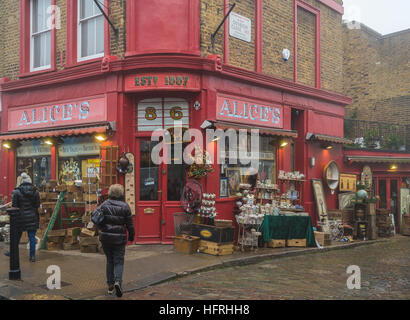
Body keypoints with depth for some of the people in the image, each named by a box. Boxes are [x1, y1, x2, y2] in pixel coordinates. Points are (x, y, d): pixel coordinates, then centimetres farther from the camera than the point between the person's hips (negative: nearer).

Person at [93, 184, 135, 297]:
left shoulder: (105, 204, 0)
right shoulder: (125, 206, -5)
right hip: (119, 238, -2)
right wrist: (131, 236, 11)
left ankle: (110, 286, 19)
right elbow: (129, 224, -3)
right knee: (119, 261, 5)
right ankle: (118, 281, -19)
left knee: (109, 260, 15)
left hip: (106, 237, 2)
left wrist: (102, 228, 7)